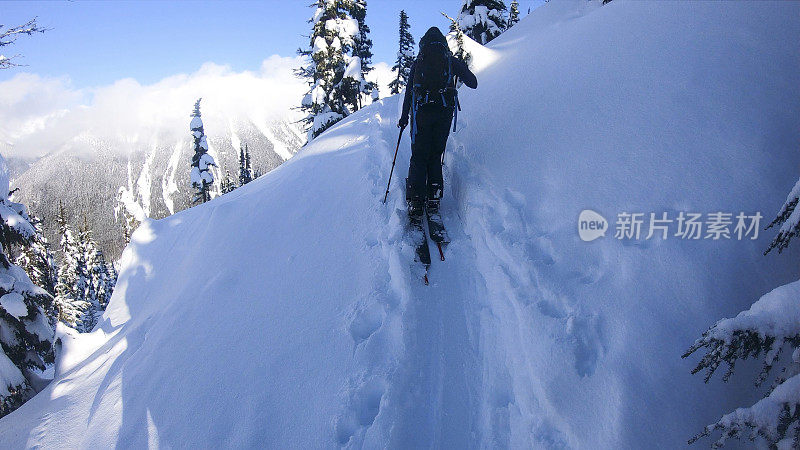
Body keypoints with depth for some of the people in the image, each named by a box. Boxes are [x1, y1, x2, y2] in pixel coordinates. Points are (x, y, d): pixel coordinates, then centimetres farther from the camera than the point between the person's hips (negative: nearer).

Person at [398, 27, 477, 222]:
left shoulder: (418, 62, 9)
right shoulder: (451, 61, 8)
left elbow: (409, 92, 7)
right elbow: (473, 83, 11)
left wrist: (404, 118, 12)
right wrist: (461, 68, 30)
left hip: (422, 112, -1)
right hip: (444, 112, 1)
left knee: (419, 157, 4)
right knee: (435, 156, 13)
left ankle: (415, 202, -6)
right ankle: (433, 199, 6)